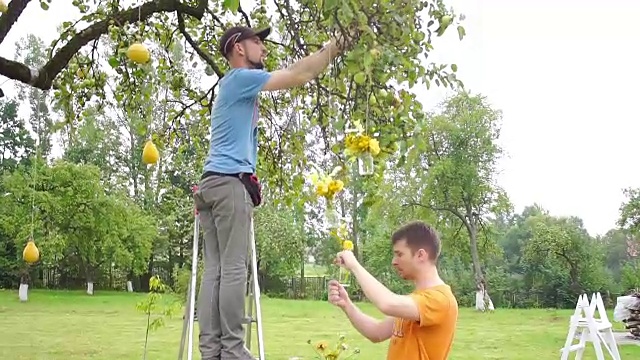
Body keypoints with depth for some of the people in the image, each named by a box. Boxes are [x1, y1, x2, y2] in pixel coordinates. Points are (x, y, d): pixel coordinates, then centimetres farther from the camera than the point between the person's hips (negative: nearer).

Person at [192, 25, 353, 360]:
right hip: (230, 183, -10)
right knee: (233, 268, -11)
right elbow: (297, 76, -4)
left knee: (215, 269, 1)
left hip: (213, 183, 10)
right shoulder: (241, 78, -1)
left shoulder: (237, 83, 30)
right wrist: (331, 50, 4)